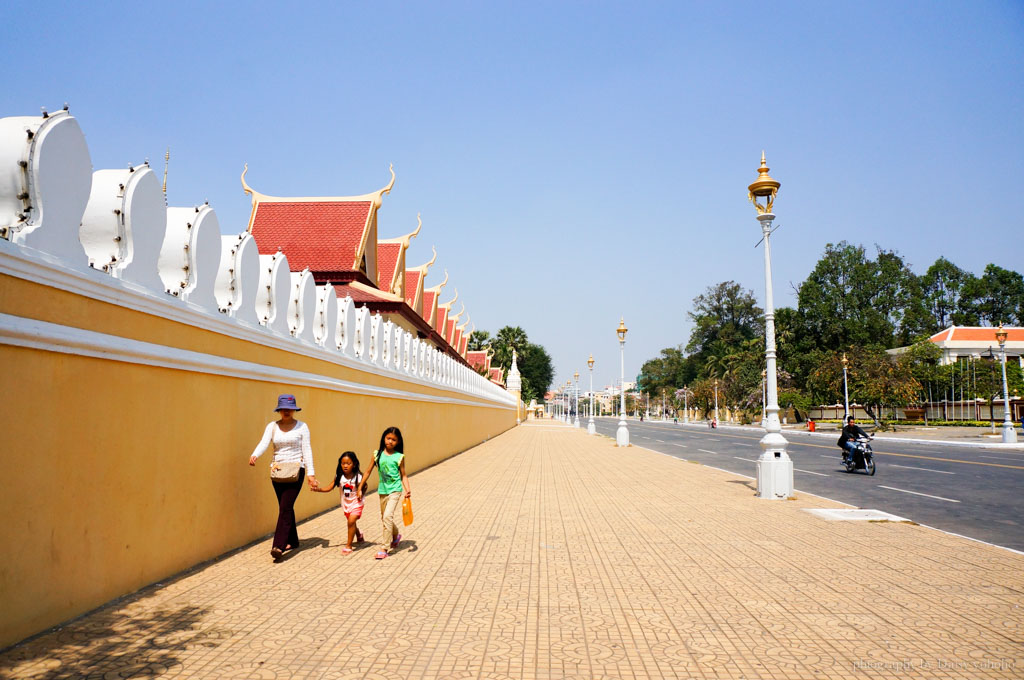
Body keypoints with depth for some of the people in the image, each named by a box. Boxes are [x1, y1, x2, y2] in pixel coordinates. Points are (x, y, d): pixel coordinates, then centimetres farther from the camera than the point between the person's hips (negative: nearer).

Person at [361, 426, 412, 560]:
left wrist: (408, 489, -13)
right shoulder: (377, 454, 1)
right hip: (382, 490, 4)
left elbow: (403, 475, 1)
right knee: (384, 518, 17)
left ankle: (384, 548, -11)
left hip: (395, 490, -4)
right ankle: (396, 536, 45)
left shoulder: (399, 457, -5)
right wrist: (360, 487, 10)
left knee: (388, 516, -18)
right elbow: (368, 472, 9)